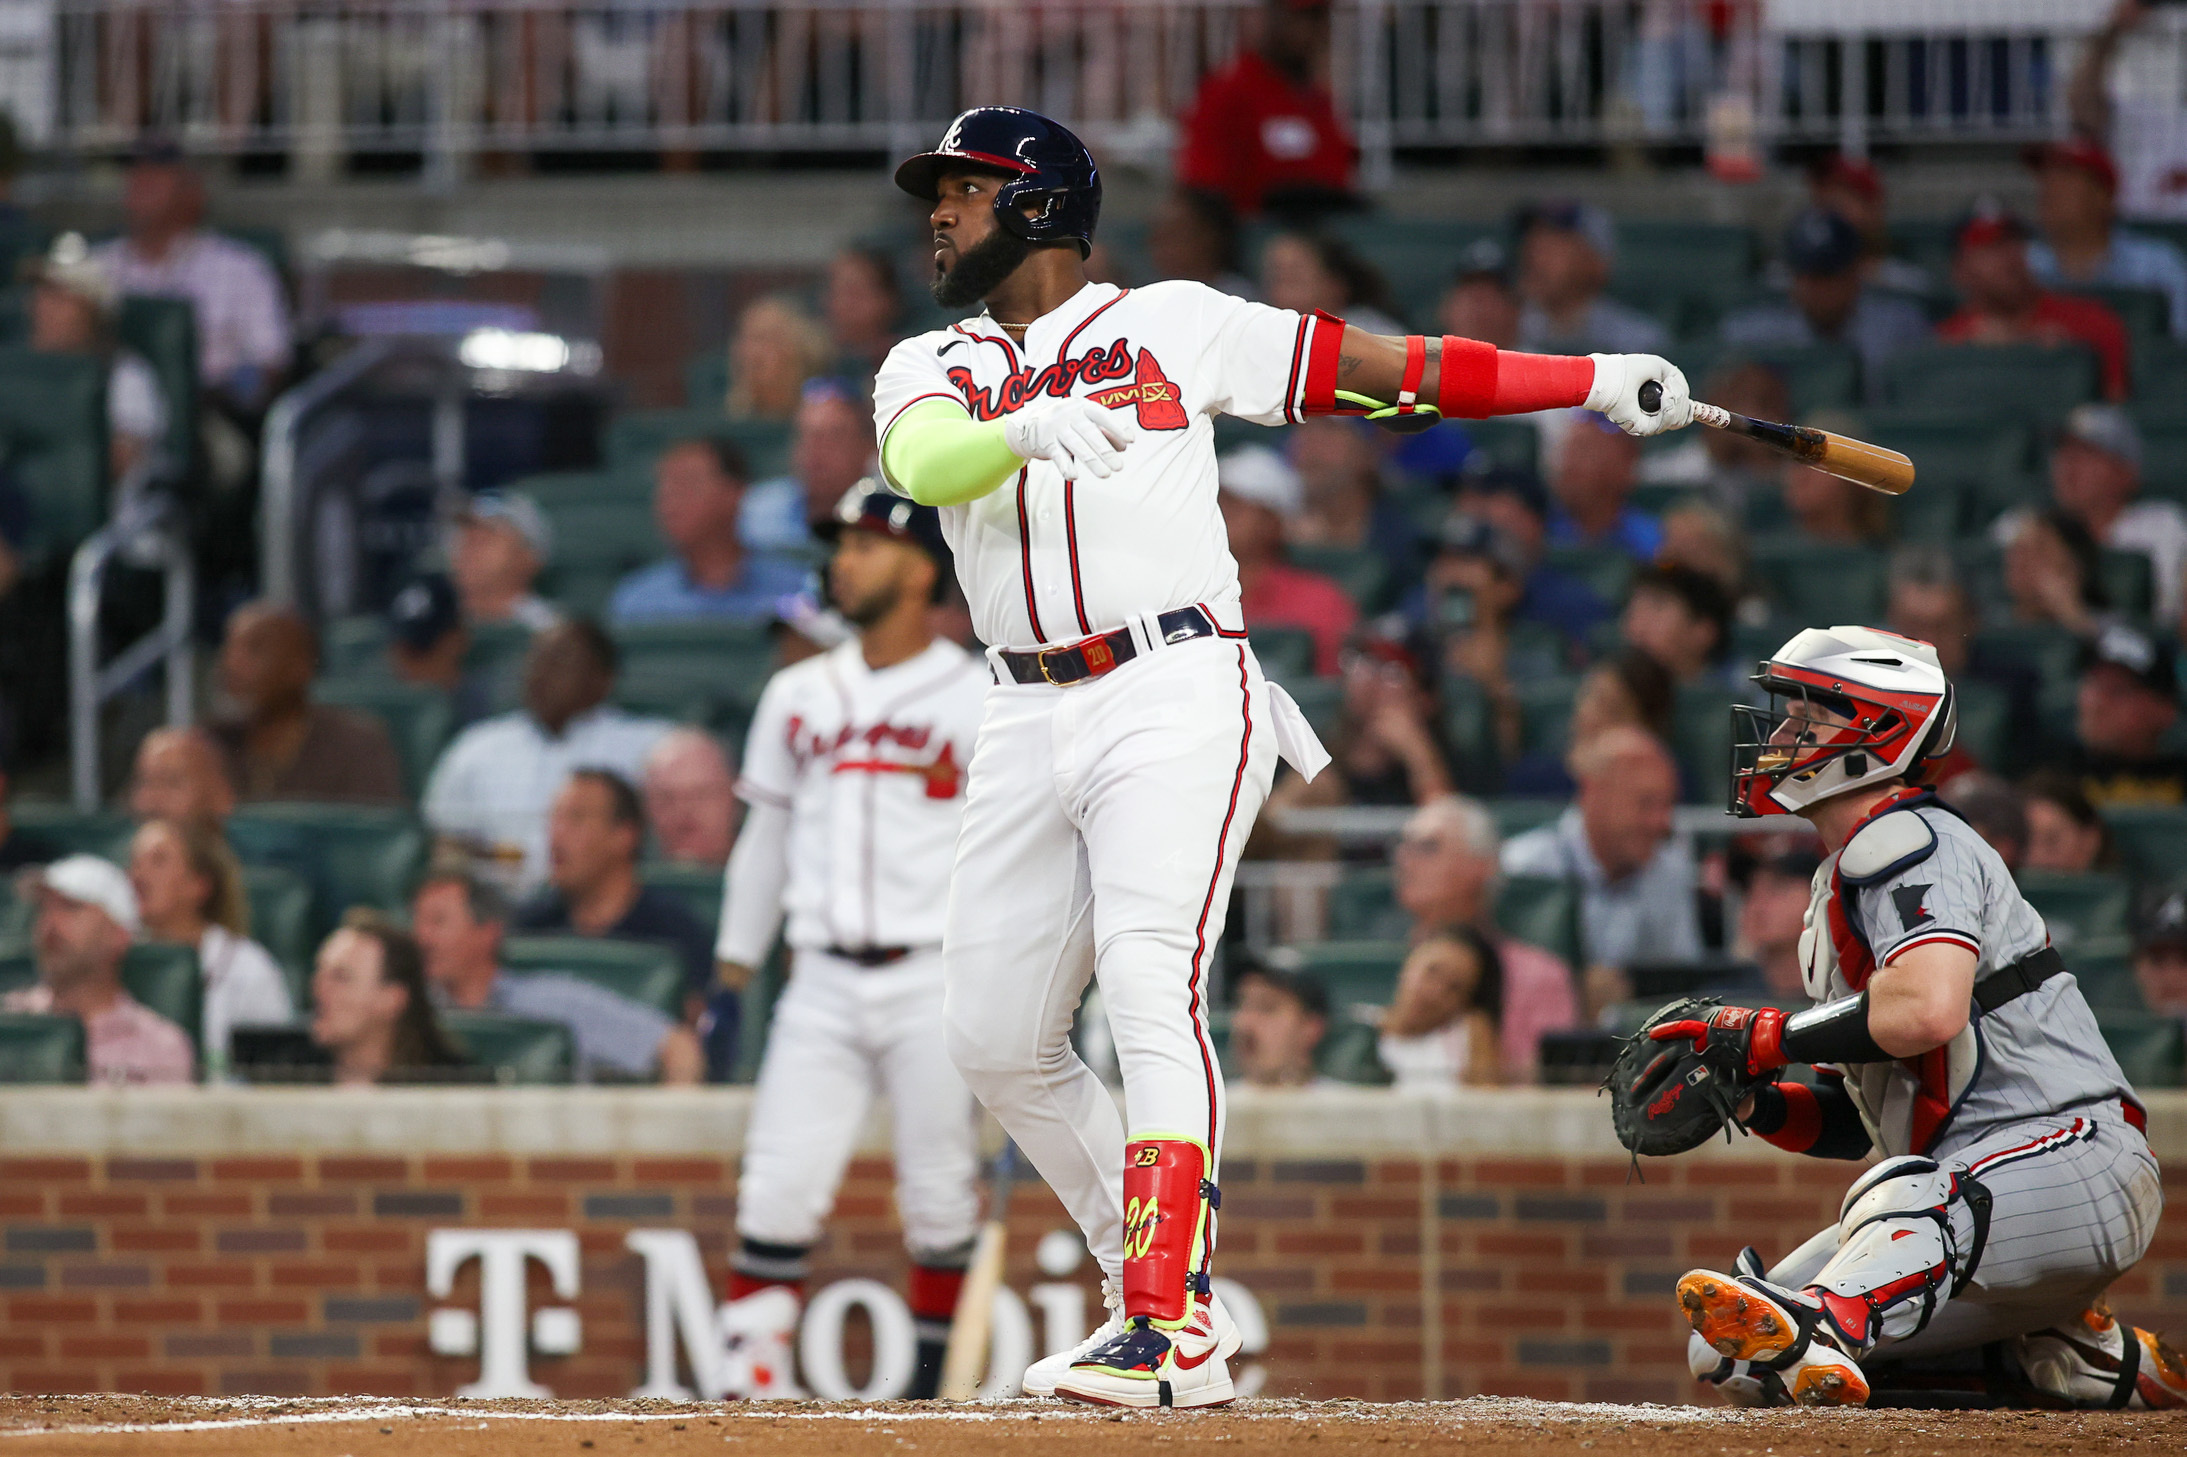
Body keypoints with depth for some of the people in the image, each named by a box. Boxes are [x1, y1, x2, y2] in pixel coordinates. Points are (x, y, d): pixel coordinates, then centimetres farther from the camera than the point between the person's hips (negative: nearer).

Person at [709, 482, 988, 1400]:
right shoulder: (799, 697, 12)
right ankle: (749, 1383, -6)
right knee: (778, 1188, -7)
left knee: (939, 1198, -1)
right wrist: (733, 974, 15)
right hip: (824, 984, 3)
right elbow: (766, 836, 19)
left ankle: (934, 1382, 10)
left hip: (937, 981, -3)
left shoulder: (979, 699, -2)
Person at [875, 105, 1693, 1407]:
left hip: (1176, 698, -5)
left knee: (1153, 991, -20)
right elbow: (925, 466, -9)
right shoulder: (928, 371, 14)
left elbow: (1370, 364, 6)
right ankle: (1158, 1289, 19)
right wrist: (1025, 430, -32)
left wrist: (1593, 382, 0)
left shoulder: (1174, 324, 8)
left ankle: (1178, 1333, -29)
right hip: (1030, 719, 5)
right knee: (999, 1041, 5)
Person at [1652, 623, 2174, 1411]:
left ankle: (1819, 1330, -71)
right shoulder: (1836, 886, 22)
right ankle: (2065, 1351, 5)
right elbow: (1855, 1121, 22)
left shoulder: (1905, 842, -9)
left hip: (2072, 1163, -10)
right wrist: (1753, 1099, 2)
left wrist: (1765, 1036, -18)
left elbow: (1928, 1011, -30)